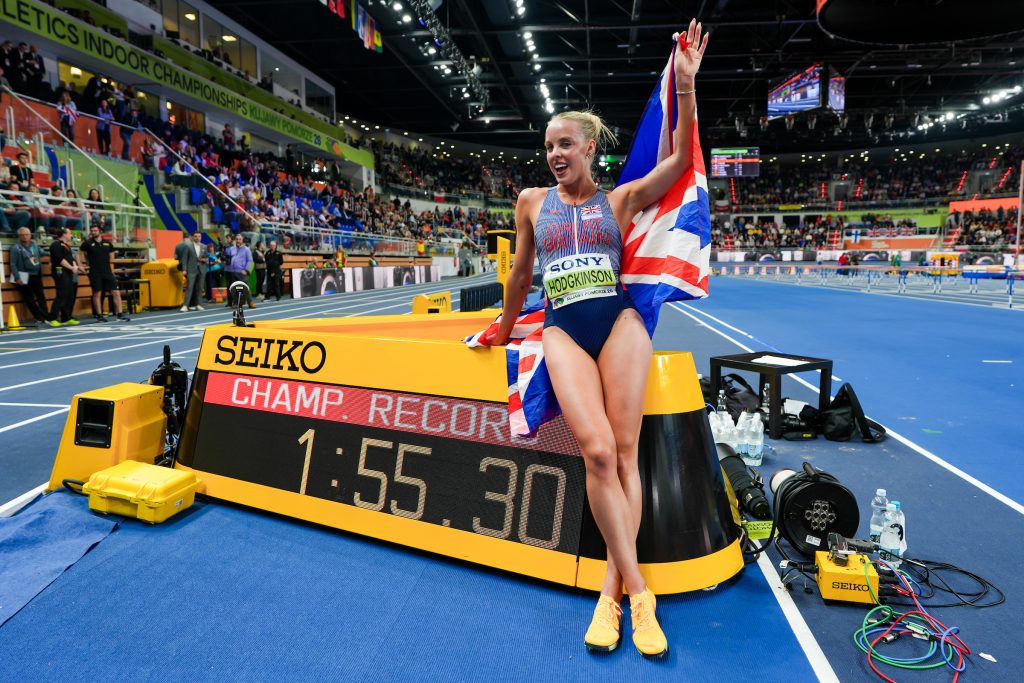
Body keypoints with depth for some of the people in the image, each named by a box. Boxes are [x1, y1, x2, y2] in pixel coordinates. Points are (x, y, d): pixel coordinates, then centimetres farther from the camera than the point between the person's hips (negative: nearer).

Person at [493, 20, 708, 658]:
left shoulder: (621, 198, 12)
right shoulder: (532, 201, 15)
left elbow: (680, 160, -2)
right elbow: (520, 275, 23)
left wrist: (685, 85, -9)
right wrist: (503, 330, 30)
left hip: (620, 322, 0)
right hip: (564, 331, 0)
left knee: (625, 451, -8)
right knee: (597, 452, -17)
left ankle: (612, 592, 1)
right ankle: (637, 591, -7)